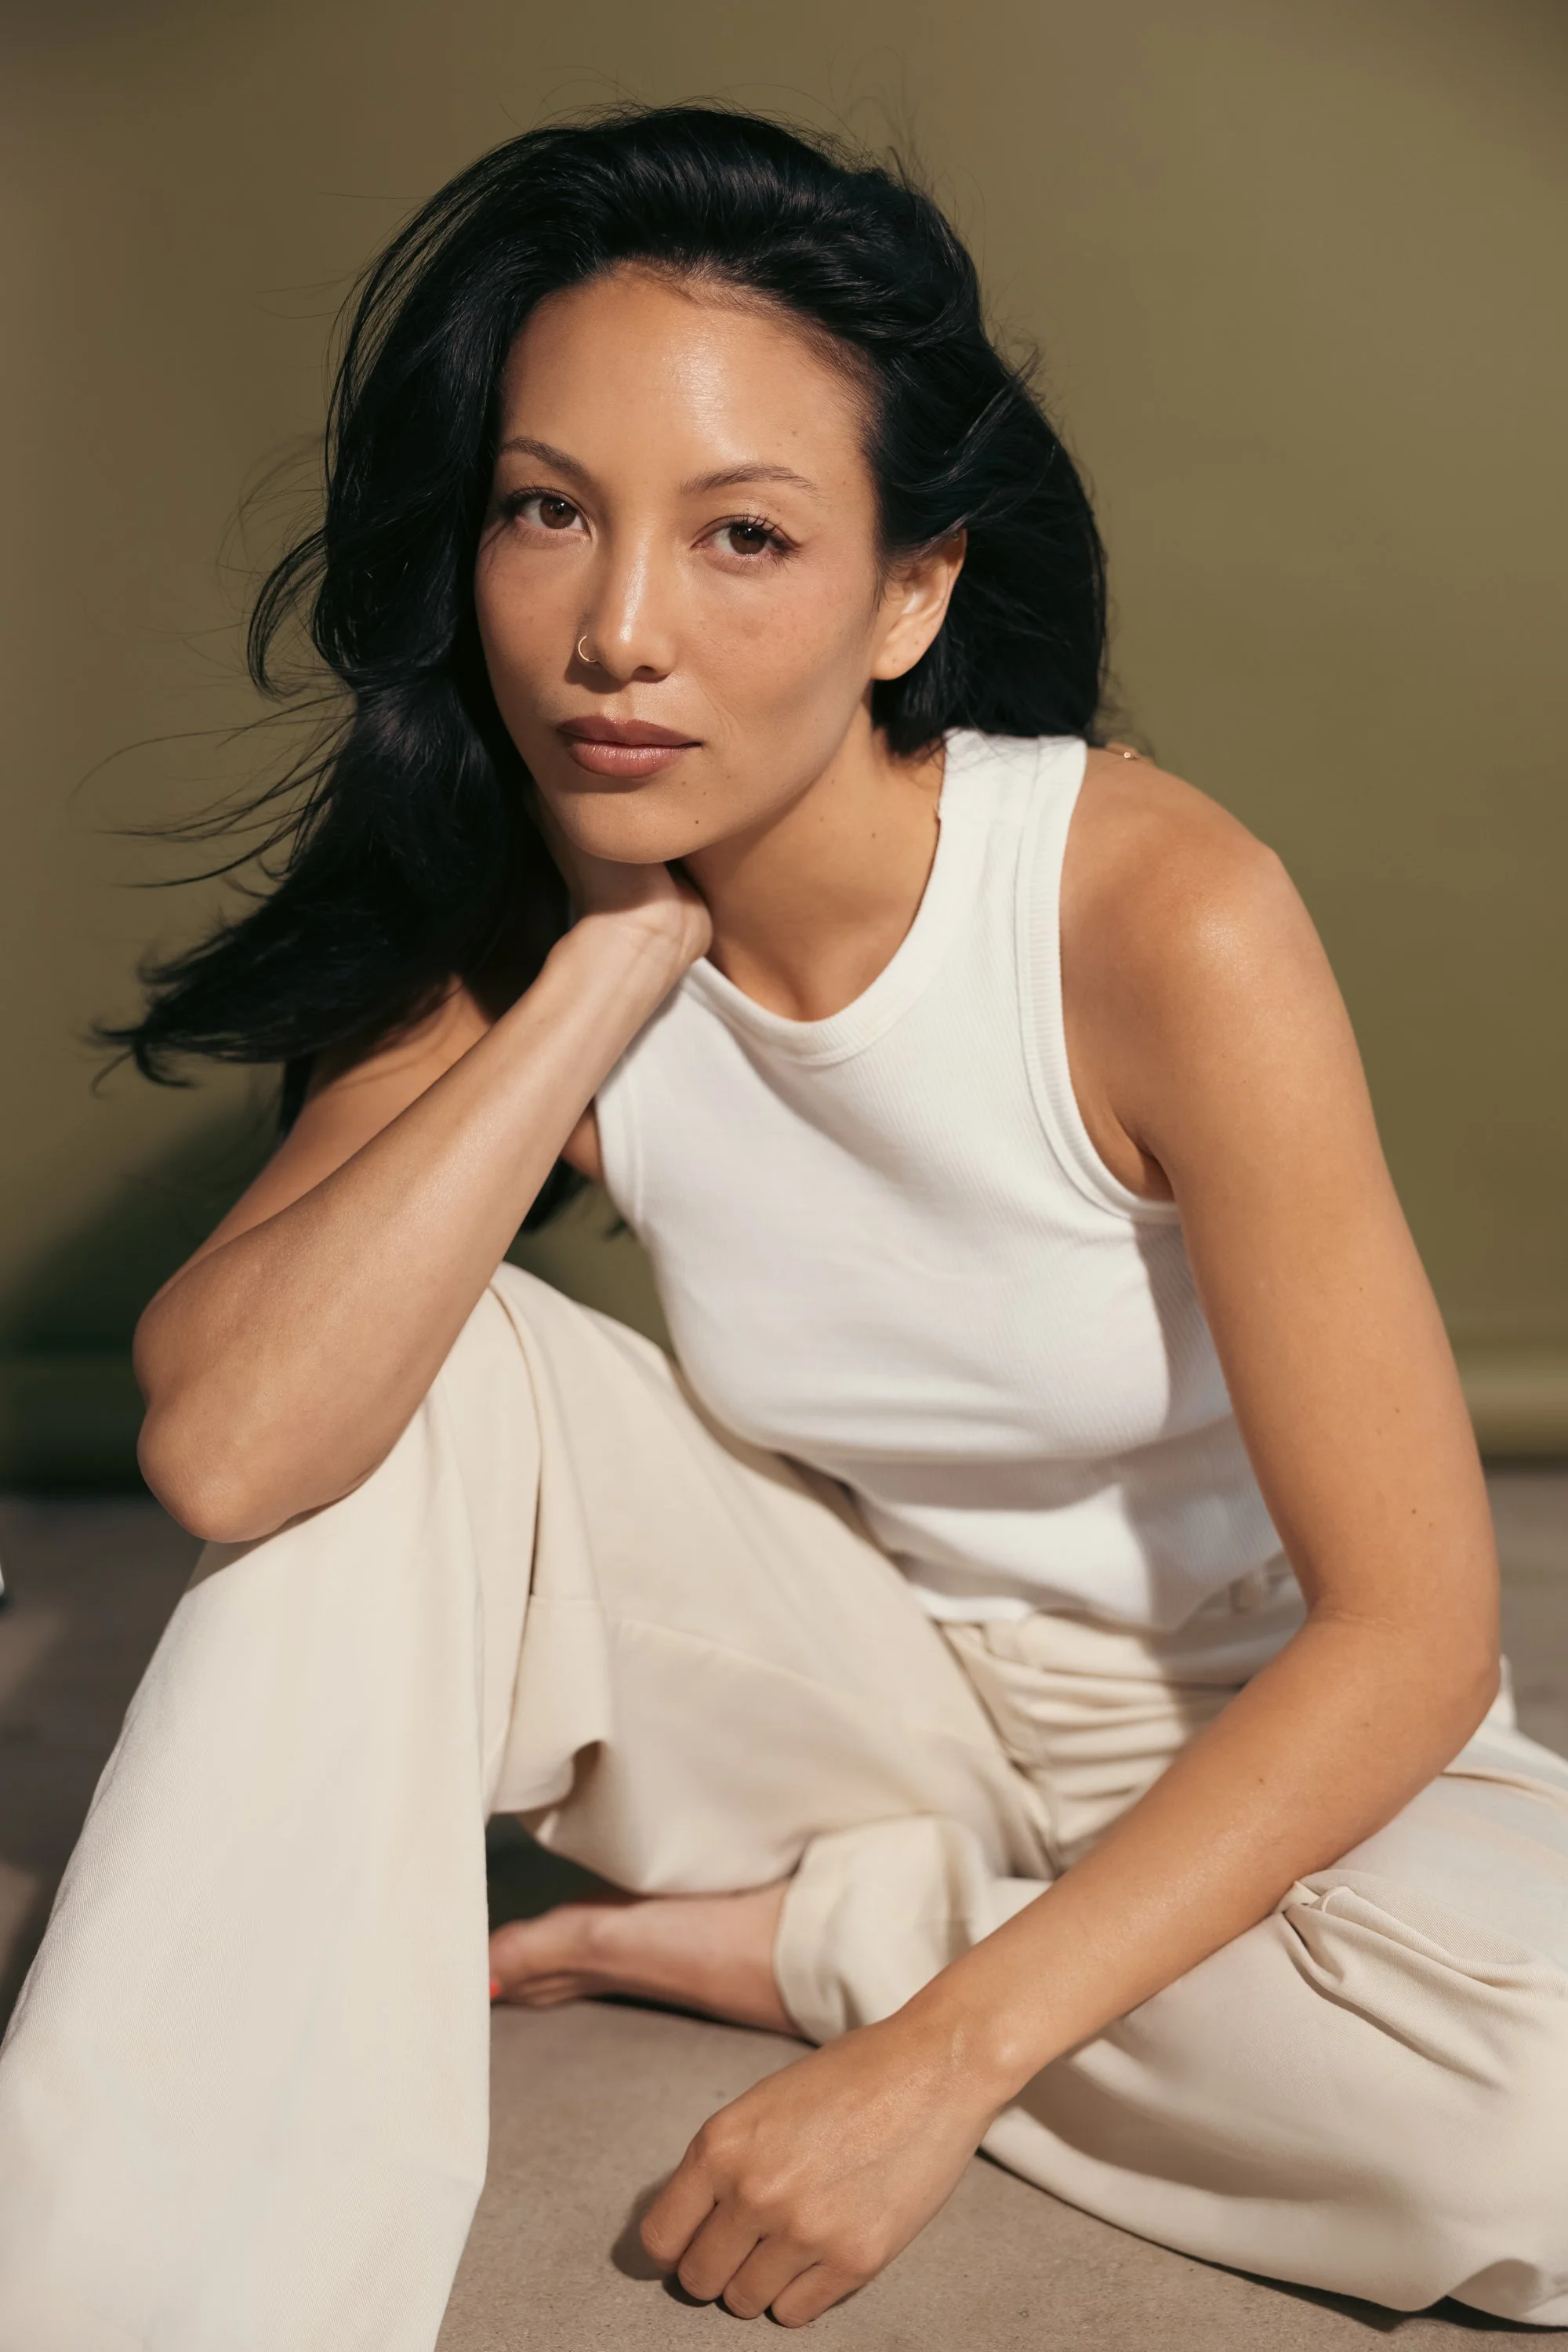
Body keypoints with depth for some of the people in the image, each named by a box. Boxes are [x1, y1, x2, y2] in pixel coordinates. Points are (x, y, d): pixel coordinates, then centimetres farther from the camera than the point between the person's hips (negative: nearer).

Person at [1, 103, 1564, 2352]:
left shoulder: (1163, 919, -25)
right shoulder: (512, 935, -12)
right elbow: (228, 1447, -29)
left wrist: (940, 2057, -26)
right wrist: (610, 968, -29)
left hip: (1239, 1728, -2)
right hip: (857, 1651, 3)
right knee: (408, 1371, -21)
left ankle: (816, 1939, -10)